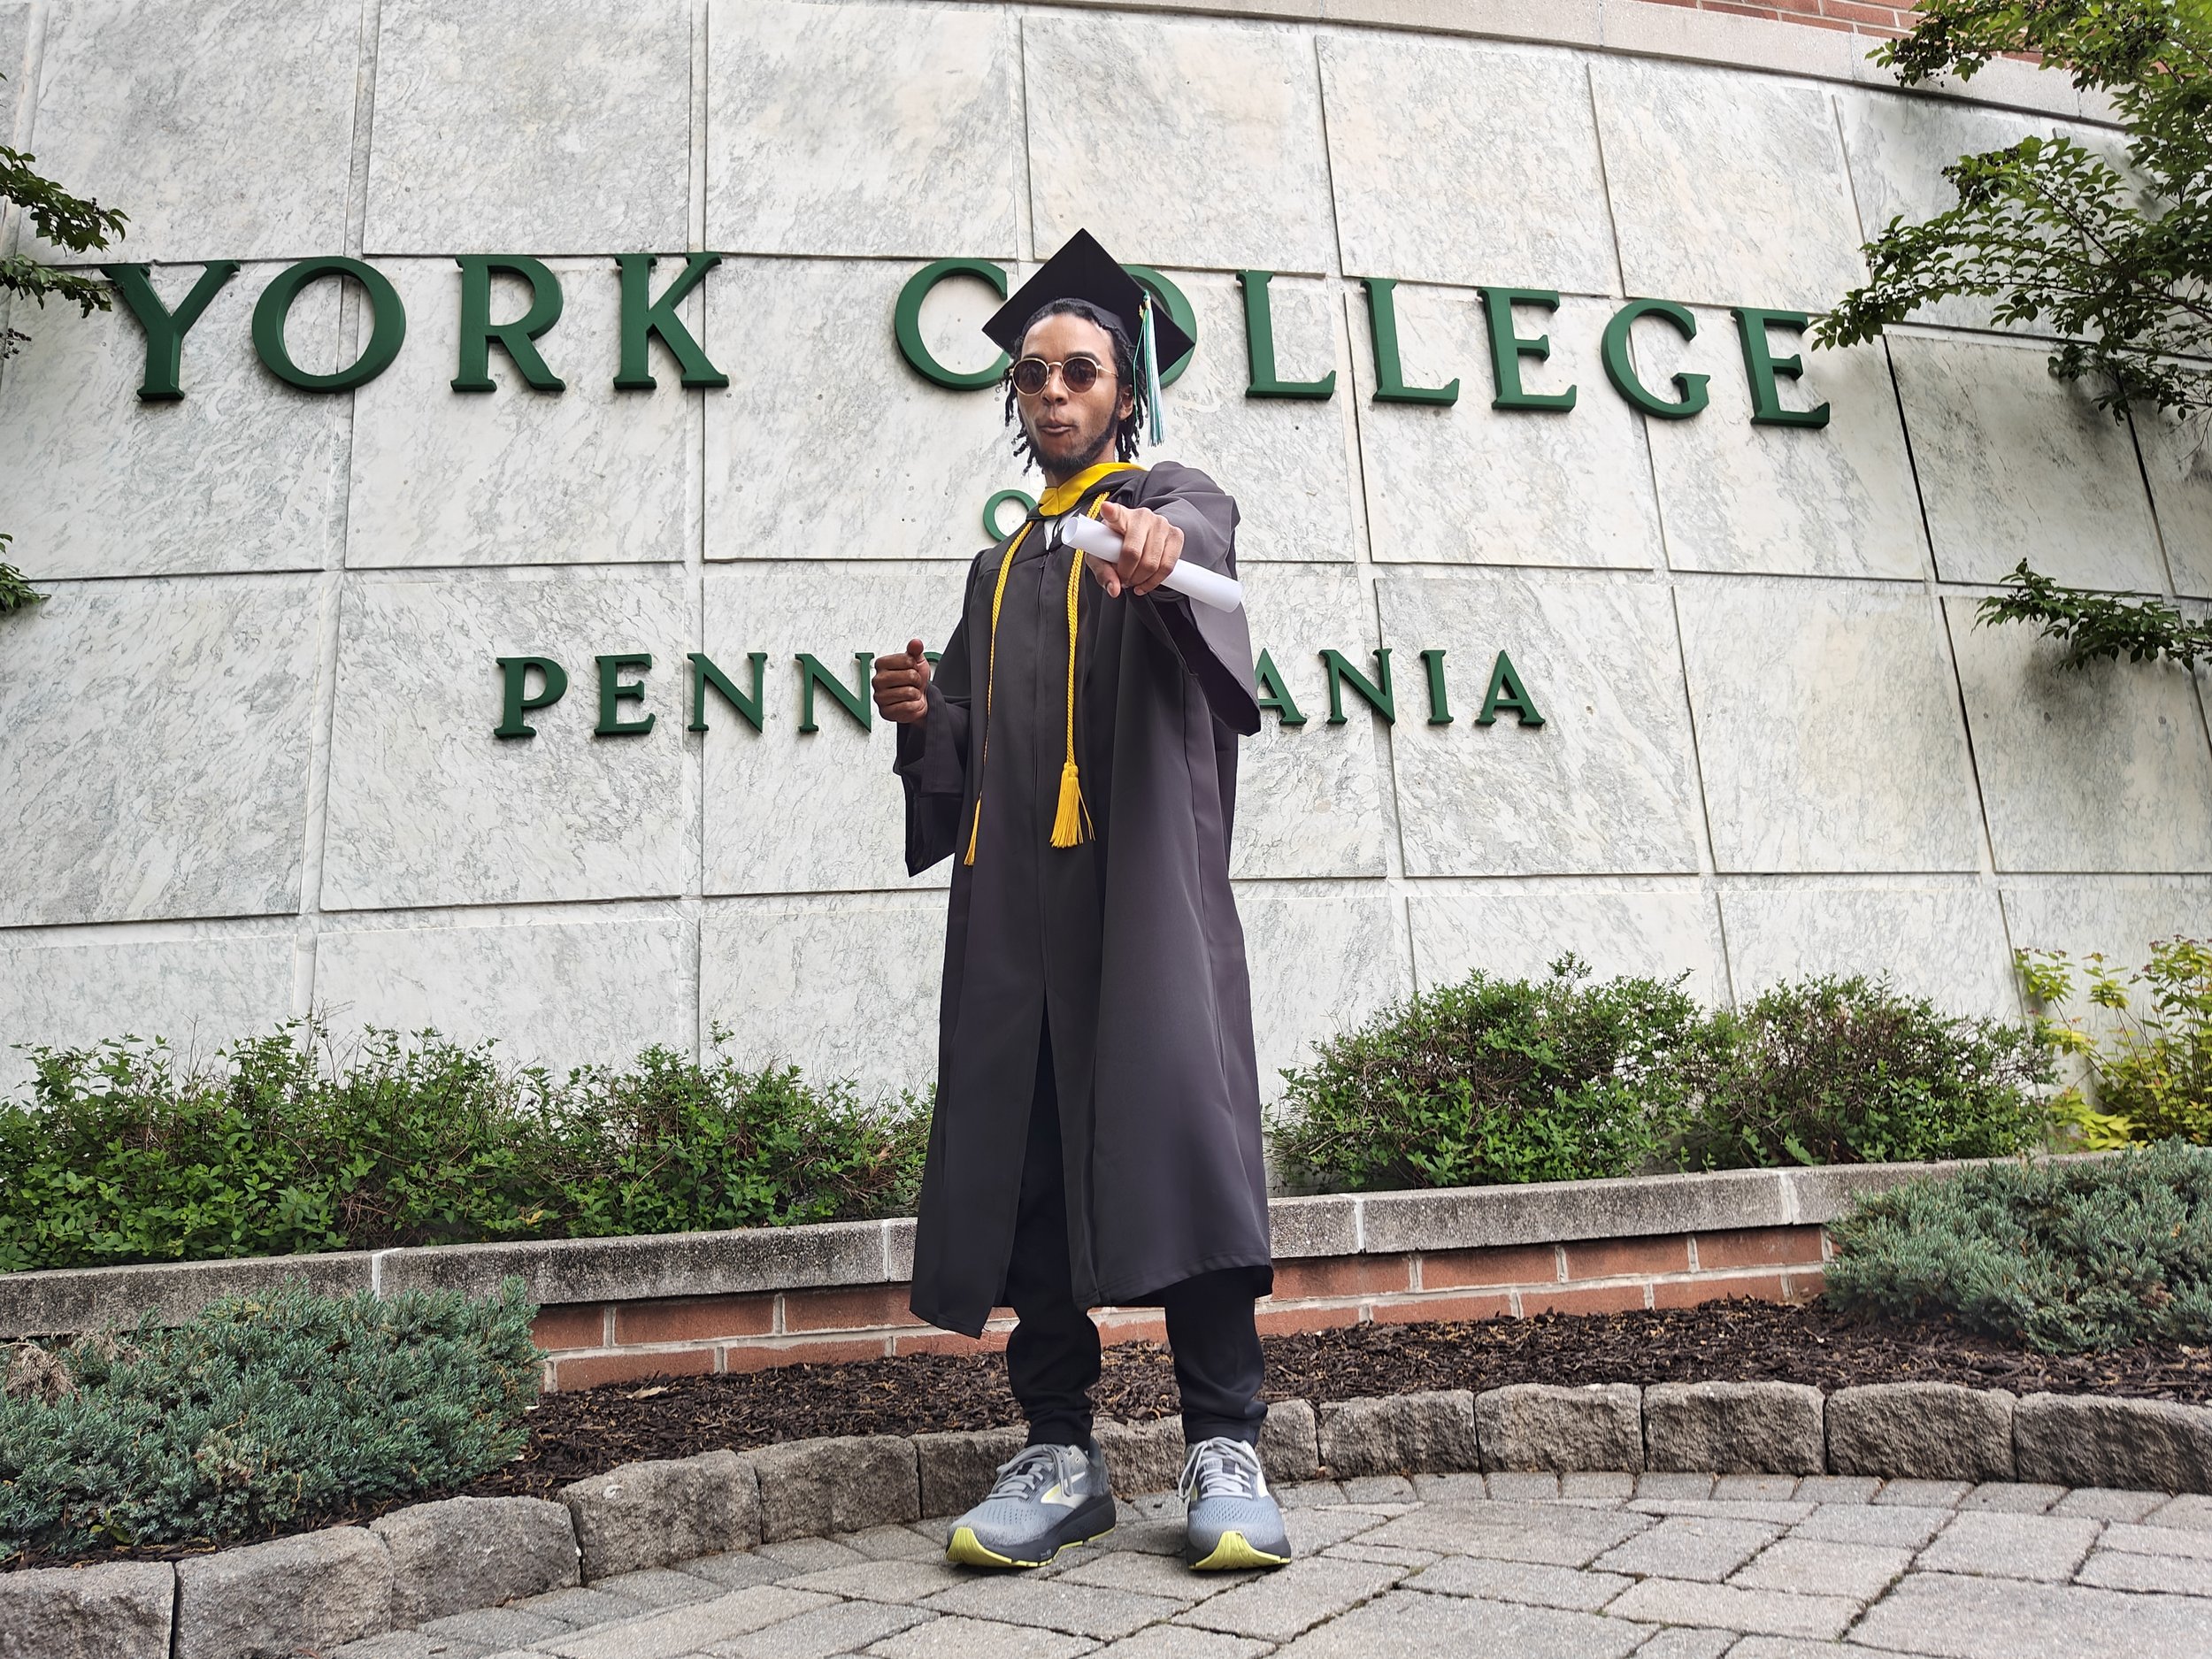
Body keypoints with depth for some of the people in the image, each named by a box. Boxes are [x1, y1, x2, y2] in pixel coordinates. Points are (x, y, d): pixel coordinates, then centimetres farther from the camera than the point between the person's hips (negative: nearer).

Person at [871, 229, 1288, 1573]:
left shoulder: (1176, 503, 12)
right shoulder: (1001, 567, 28)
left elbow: (1197, 542, -15)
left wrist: (1157, 556, -39)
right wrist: (925, 713, 3)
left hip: (1143, 868, -5)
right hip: (1015, 892, 5)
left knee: (1173, 1124, -13)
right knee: (1024, 1151, -2)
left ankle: (1226, 1448, -7)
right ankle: (1060, 1453, 4)